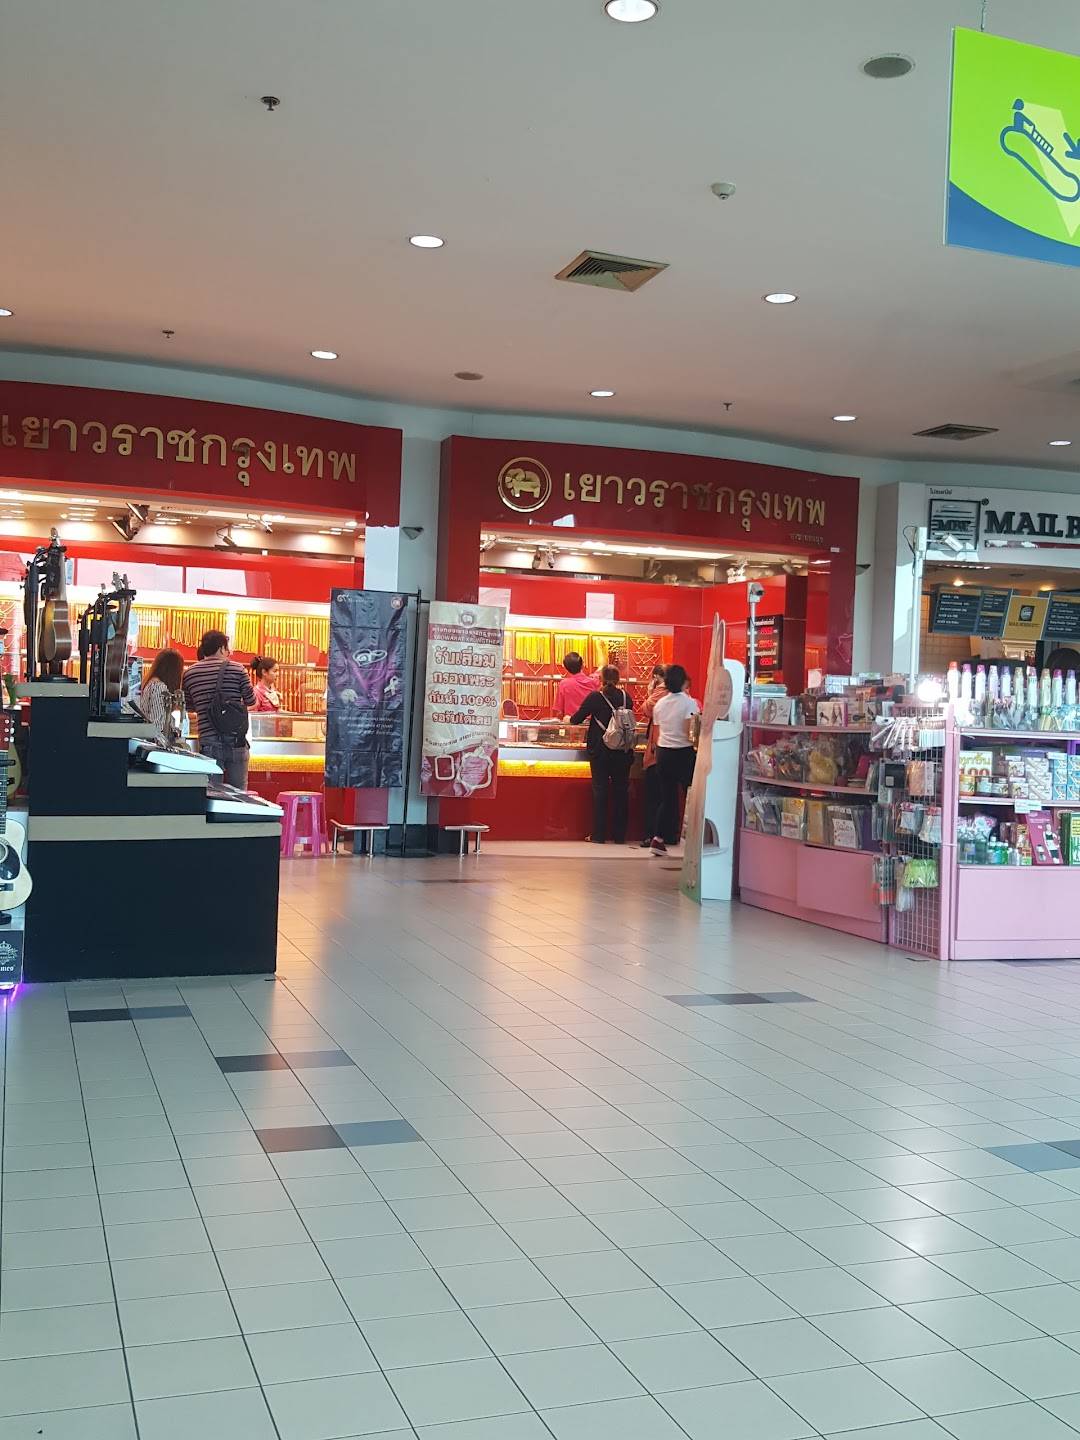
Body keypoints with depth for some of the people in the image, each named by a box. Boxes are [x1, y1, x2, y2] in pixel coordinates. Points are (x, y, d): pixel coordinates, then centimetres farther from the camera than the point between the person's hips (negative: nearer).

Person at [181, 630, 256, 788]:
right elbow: (251, 701, 5)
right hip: (236, 740, -1)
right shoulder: (237, 669, -3)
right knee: (238, 792, 10)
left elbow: (189, 706, 15)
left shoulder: (189, 674, 3)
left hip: (208, 742, 1)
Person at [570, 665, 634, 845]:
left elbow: (577, 718, -1)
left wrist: (569, 719, 20)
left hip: (600, 751, -2)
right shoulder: (625, 697, 1)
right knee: (621, 790, 8)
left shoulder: (595, 697, -8)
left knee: (600, 791, 4)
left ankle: (599, 835, 4)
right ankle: (619, 835, 10)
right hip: (623, 752, 2)